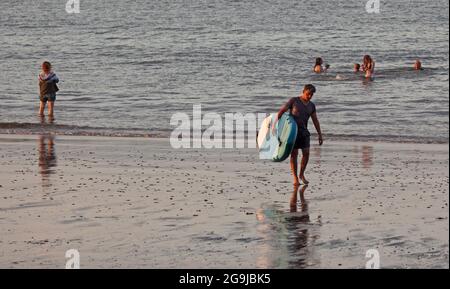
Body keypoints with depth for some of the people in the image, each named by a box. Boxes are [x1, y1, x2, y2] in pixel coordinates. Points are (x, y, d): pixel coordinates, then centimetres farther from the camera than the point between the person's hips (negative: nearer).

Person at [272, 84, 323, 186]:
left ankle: (301, 174, 12)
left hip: (303, 131, 4)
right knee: (294, 154, -6)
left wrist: (320, 135, 7)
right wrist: (274, 124, -21)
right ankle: (295, 178, 1)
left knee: (306, 153, -7)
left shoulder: (311, 105, 7)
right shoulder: (293, 101, -7)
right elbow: (281, 112, -11)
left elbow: (315, 121, 10)